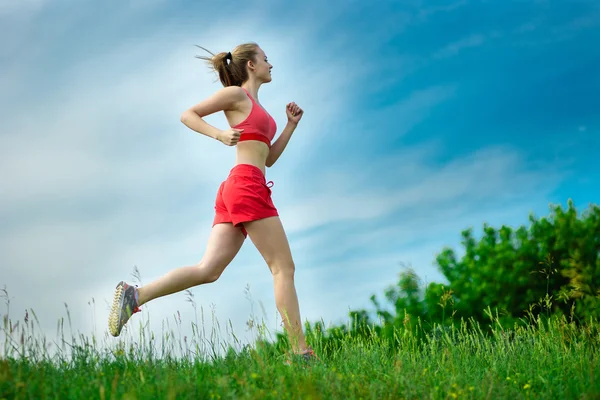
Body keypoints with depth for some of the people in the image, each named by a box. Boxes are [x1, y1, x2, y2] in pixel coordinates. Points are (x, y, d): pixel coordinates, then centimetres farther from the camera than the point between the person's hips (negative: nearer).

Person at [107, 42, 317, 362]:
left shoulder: (254, 106, 28)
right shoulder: (236, 94, 3)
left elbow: (269, 157, 28)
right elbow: (188, 114, 0)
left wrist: (291, 125, 20)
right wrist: (220, 135, -14)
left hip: (235, 190, 9)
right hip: (247, 184, -9)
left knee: (208, 270, -3)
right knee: (283, 267, -8)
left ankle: (134, 295, -10)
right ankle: (301, 351, -9)